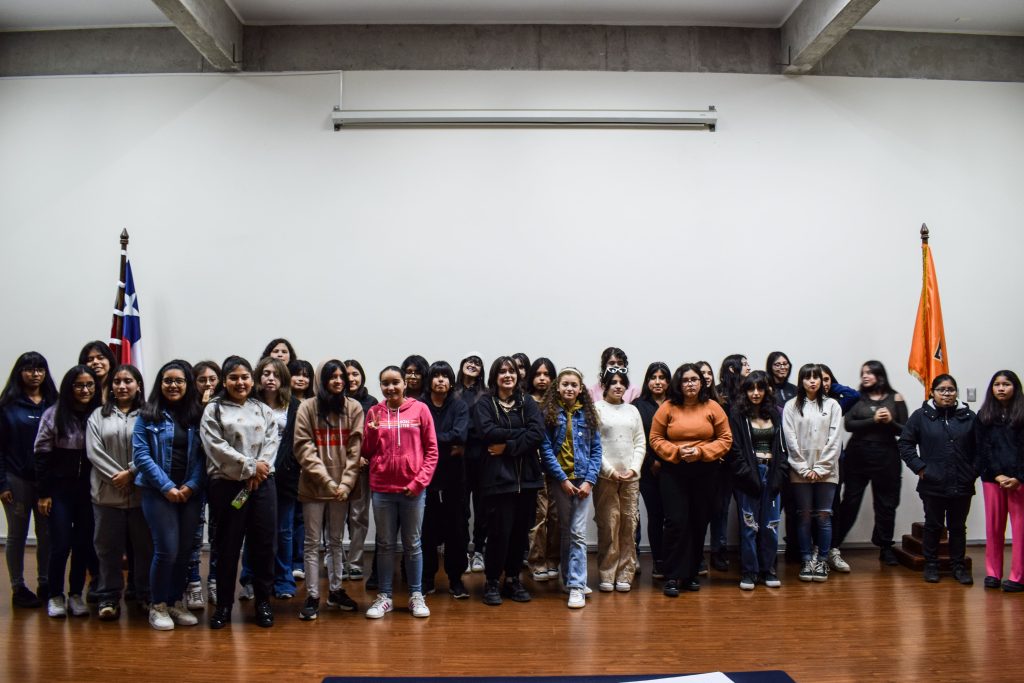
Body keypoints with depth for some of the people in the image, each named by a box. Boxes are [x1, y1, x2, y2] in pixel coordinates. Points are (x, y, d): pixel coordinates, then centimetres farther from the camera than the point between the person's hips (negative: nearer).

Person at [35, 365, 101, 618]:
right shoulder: (54, 414, -4)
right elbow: (42, 455, -3)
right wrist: (44, 493, -5)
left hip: (88, 491, 2)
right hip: (60, 490, -2)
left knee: (84, 544, 7)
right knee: (61, 545, 0)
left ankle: (76, 594, 22)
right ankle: (55, 596, 19)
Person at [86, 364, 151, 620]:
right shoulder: (98, 415, 8)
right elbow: (94, 451, 0)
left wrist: (130, 472, -14)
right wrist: (117, 476, -10)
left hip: (141, 491, -1)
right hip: (107, 492, 2)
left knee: (146, 545, 6)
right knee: (108, 546, 8)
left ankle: (148, 594, 19)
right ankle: (108, 598, 19)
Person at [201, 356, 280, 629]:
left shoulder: (264, 410, 13)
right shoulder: (213, 410, 2)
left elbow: (272, 441, 4)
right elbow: (216, 446, -8)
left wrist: (261, 467, -12)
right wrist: (250, 466, -11)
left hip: (262, 483, 3)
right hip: (227, 485, -2)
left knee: (264, 544, 5)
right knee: (228, 546, 5)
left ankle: (263, 602, 19)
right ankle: (224, 605, 18)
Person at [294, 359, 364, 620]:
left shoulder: (354, 408, 1)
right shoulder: (308, 407, -4)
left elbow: (355, 449, -1)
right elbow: (304, 448, -9)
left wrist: (346, 482, -11)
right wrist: (326, 480, -16)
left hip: (342, 486, 2)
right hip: (313, 485, -2)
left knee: (336, 541, 14)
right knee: (312, 543, 4)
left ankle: (335, 590, 26)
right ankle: (312, 597, 13)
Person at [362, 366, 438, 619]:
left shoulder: (420, 409, -2)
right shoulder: (374, 412, 4)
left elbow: (432, 450, -1)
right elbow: (367, 453, 8)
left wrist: (419, 481, -10)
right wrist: (373, 430, -10)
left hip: (413, 489, -1)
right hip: (381, 489, 2)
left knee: (412, 544, 10)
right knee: (385, 544, 11)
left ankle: (416, 595, 22)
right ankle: (384, 596, 22)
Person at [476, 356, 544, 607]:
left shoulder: (527, 402, 10)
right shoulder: (485, 403, 3)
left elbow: (538, 433, -5)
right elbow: (488, 432, -14)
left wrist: (509, 446, -13)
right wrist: (520, 432, -10)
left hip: (526, 477, 3)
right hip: (497, 477, -3)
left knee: (521, 531, 7)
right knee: (499, 532, -5)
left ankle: (513, 579, 22)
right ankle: (492, 582, 11)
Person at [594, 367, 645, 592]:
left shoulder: (632, 411, 15)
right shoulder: (597, 409, 0)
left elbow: (640, 443, 12)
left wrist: (634, 468, -3)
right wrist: (610, 470, -12)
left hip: (631, 476, 4)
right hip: (605, 476, -4)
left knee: (629, 524, 3)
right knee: (608, 525, -4)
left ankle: (625, 574, 12)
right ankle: (606, 575, 7)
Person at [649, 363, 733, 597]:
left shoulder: (713, 407, 2)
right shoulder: (667, 407, -1)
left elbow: (725, 439, 1)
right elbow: (655, 439, -1)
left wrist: (702, 451, -13)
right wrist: (677, 451, -16)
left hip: (704, 472, 2)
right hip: (673, 472, -2)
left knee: (699, 524, 9)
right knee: (676, 522, -7)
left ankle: (691, 575, 22)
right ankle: (672, 577, 1)